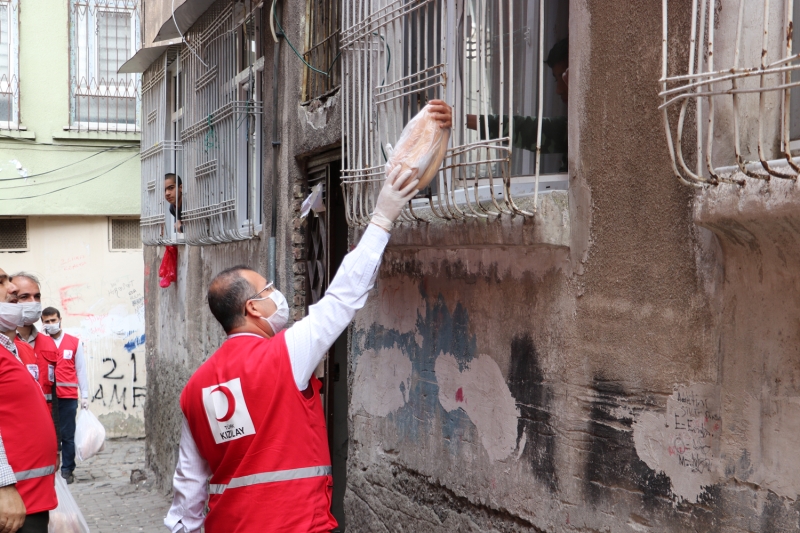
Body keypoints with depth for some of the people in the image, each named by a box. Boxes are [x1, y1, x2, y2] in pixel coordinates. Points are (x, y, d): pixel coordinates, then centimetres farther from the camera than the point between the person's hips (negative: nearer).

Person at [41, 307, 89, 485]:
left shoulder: (75, 342, 7)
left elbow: (81, 370, 8)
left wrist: (85, 396, 6)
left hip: (68, 397, 0)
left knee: (67, 435, 2)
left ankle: (67, 470, 10)